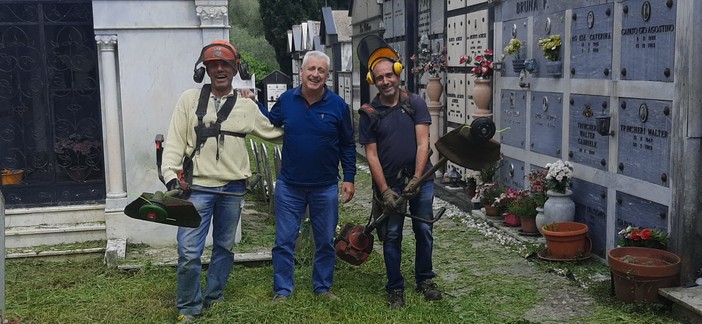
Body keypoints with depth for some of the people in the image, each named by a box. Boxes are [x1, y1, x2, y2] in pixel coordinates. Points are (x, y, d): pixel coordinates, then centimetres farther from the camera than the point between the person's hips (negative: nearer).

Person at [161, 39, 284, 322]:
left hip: (232, 189, 3)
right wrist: (171, 175, -12)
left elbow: (272, 131, 21)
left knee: (224, 247, 14)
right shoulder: (189, 99, 1)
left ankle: (213, 298, 31)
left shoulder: (246, 106, 6)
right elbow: (175, 141, -2)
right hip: (197, 187, -2)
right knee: (189, 251, -7)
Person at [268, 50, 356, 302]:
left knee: (325, 242, 12)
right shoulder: (286, 100, -2)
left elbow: (348, 145, 3)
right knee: (284, 241, 5)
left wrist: (349, 178, -1)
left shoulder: (338, 106, -4)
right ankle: (282, 290, 18)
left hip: (325, 187, 0)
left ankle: (323, 287, 28)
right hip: (289, 186, 0)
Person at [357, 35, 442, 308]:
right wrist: (385, 191, -12)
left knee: (424, 232, 11)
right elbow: (371, 155, -5)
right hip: (390, 184, -1)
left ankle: (424, 280, 30)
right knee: (392, 237, 6)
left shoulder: (415, 104, -1)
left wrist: (417, 179, -17)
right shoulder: (369, 114, -4)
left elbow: (423, 143, -7)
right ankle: (395, 289, 19)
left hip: (420, 181, 1)